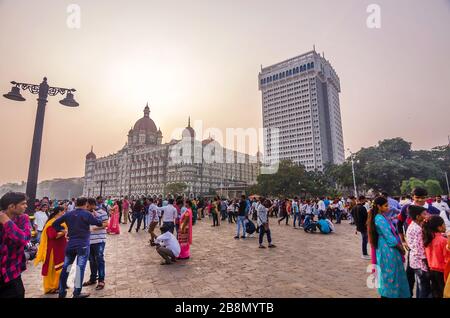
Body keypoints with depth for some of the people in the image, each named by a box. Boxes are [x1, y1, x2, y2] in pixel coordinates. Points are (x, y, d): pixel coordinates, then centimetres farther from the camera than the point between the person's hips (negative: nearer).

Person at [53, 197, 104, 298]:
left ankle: (62, 291, 26)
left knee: (66, 267, 15)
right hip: (83, 245, -6)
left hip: (70, 244, 6)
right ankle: (77, 293, 5)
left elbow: (55, 223, 7)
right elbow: (99, 223, -9)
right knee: (80, 267, 0)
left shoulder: (68, 214, 4)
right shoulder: (86, 214, -11)